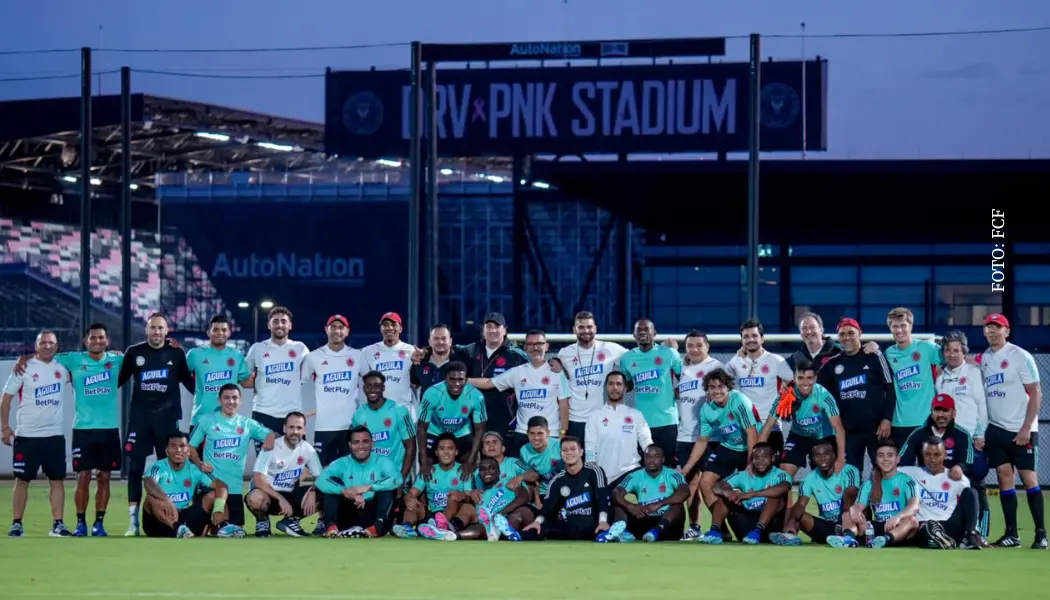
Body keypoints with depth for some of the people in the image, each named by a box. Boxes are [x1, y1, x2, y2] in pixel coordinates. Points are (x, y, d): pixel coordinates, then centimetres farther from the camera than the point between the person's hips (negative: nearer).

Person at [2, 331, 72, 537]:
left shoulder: (63, 368, 5)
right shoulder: (24, 368, -4)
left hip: (55, 435, 3)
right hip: (27, 435, -3)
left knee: (57, 480, 1)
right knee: (22, 480, 3)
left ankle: (58, 524, 5)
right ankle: (17, 524, 8)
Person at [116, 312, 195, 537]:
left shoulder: (176, 353, 2)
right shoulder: (134, 353, 2)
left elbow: (188, 381, 13)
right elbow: (119, 380, 12)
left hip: (167, 417, 0)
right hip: (139, 417, 0)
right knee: (135, 467, -2)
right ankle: (133, 520, 1)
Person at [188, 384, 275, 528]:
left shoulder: (247, 424, 9)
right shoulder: (207, 420, 4)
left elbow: (271, 434, 4)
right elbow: (191, 446, 6)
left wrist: (271, 437, -21)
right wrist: (199, 464, -12)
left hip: (235, 487, 2)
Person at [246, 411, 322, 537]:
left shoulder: (307, 450, -4)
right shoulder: (271, 447, -19)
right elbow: (258, 480, -25)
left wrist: (312, 493, -22)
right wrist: (281, 499, -32)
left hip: (290, 494, 5)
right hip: (267, 494, -5)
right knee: (256, 498, -41)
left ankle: (290, 520, 6)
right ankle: (262, 521, -4)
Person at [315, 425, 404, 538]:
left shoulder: (381, 462, 1)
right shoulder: (342, 463, 3)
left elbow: (398, 479, -20)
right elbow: (320, 481, -14)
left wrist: (369, 487, -30)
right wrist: (346, 491, -30)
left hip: (372, 514, -1)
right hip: (348, 513, 1)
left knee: (388, 487, -20)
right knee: (333, 483, -14)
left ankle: (377, 526, -39)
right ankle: (331, 526, -31)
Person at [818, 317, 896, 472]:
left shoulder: (874, 356, -2)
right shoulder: (833, 364, 8)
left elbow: (890, 389, -4)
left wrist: (887, 419, -11)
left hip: (876, 427, -4)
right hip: (848, 430, 4)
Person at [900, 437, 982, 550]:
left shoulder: (958, 479, 12)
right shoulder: (913, 474, 13)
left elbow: (968, 506, 11)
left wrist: (975, 535, 2)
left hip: (951, 527, 3)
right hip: (924, 527, -3)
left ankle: (969, 536, -30)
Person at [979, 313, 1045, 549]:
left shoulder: (1020, 356, -7)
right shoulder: (983, 359, 10)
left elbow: (1036, 394, -9)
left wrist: (1026, 428, -15)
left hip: (1020, 431, -5)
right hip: (996, 429, 5)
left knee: (1028, 477, -7)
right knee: (1004, 478, 3)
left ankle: (1041, 533, -4)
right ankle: (1011, 534, 7)